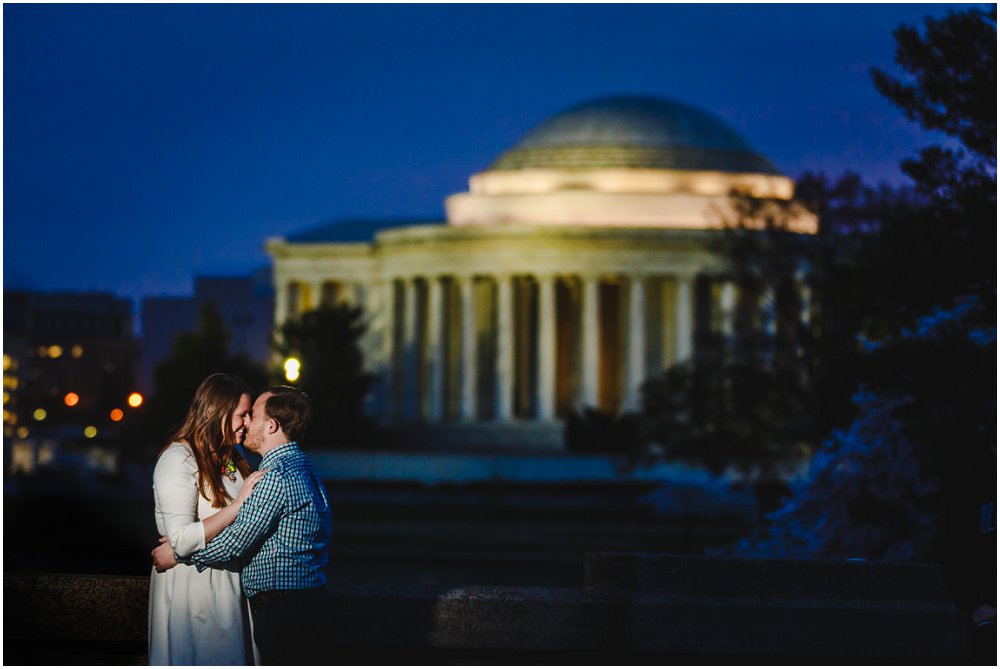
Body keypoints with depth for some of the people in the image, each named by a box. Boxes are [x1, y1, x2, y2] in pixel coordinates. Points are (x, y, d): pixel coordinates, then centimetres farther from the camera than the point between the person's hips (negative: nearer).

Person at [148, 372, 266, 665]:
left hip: (227, 583, 8)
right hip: (189, 583, -8)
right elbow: (181, 541, -24)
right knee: (193, 659, 0)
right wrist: (238, 504, -23)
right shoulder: (178, 460, -15)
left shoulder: (230, 458, 11)